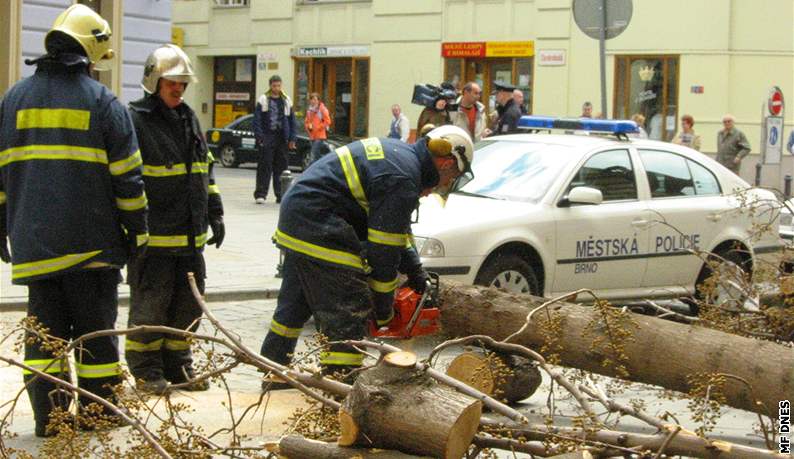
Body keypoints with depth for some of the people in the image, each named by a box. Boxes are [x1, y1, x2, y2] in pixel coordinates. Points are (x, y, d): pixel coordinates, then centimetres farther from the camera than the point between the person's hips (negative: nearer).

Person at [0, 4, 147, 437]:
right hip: (93, 240, -3)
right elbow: (126, 175, -4)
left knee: (44, 327, 9)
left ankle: (48, 414, 7)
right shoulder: (102, 101, -5)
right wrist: (137, 229, 5)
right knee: (95, 327, 8)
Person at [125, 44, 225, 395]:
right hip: (153, 236, -7)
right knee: (150, 304, 0)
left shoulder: (189, 119, 16)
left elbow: (205, 170, 24)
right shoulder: (134, 120, -9)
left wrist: (215, 214, 20)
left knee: (188, 303, 12)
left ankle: (177, 366, 25)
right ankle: (146, 371, 12)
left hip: (190, 235, 8)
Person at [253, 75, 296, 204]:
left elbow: (292, 120, 14)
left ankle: (280, 194, 11)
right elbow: (257, 119, -1)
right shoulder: (263, 100, 3)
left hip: (282, 138, 3)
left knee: (281, 166, 5)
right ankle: (260, 194, -6)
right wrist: (259, 136, -11)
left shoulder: (286, 101, 12)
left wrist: (292, 138, 5)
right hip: (267, 137, -3)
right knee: (265, 166, -7)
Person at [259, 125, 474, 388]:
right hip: (318, 225, -11)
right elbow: (383, 251, -14)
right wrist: (384, 311, -3)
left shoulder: (398, 152, 13)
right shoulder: (403, 182, -17)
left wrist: (414, 269, 16)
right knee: (349, 312, -9)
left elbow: (391, 228, 21)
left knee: (297, 301, 23)